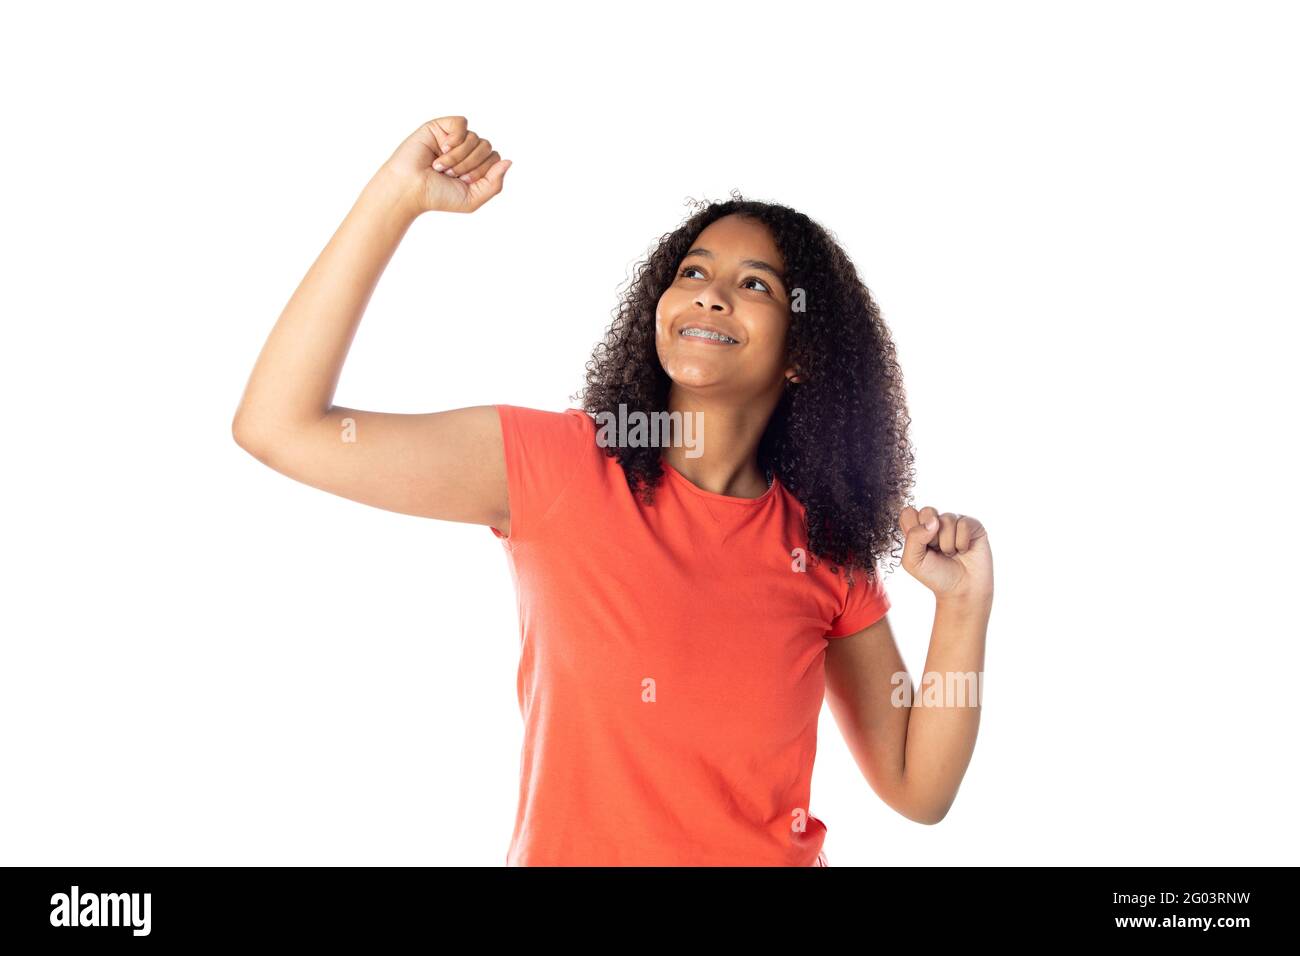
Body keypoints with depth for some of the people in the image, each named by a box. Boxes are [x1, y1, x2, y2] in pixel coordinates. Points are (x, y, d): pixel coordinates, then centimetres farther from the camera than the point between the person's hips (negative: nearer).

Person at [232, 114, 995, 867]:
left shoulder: (825, 551, -5)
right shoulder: (557, 464, -12)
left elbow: (918, 792, -2)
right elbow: (279, 426, -19)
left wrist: (966, 606, -16)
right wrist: (399, 198, -22)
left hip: (774, 853, 2)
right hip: (569, 849, -1)